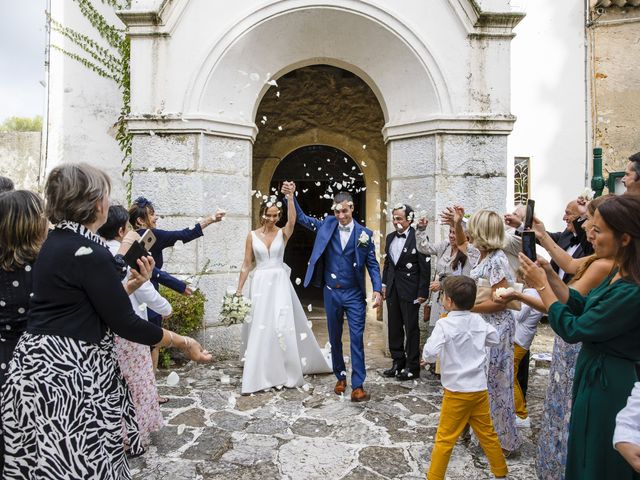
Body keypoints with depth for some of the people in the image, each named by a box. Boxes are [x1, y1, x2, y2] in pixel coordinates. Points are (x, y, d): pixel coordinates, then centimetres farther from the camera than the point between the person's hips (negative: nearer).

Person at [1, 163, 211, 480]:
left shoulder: (57, 242, 9)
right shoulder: (88, 252, -21)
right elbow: (125, 323, -18)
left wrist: (133, 284, 12)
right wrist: (182, 343, -8)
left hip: (46, 366, 10)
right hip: (63, 375, -10)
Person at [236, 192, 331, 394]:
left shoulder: (283, 234, 1)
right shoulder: (252, 235, 3)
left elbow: (292, 220, -21)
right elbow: (246, 264, 5)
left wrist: (290, 197, -31)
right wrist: (239, 289, 2)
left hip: (280, 283, -1)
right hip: (260, 284, 1)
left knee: (283, 327, -1)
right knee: (259, 329, 2)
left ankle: (285, 372, 18)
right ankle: (260, 375, 16)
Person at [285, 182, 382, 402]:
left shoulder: (365, 234, -4)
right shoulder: (327, 225, 1)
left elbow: (372, 264, -1)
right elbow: (302, 218, 10)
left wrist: (377, 290, -12)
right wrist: (291, 196, -1)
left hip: (355, 294, -2)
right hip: (331, 293, 3)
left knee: (357, 339, -2)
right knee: (334, 338, 14)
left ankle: (357, 385, 7)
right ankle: (340, 377, 31)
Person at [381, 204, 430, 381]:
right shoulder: (390, 238, 9)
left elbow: (425, 267, -12)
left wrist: (422, 292, -13)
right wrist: (384, 283, 11)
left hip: (410, 290, -6)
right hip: (393, 288, 7)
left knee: (411, 328, 4)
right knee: (394, 327, 12)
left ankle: (412, 367, 16)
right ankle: (398, 362, 26)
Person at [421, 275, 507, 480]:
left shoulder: (444, 324, -18)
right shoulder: (479, 320, 0)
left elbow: (430, 352, -26)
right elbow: (495, 339, 16)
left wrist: (425, 358, -5)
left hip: (457, 391, -6)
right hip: (480, 388, 6)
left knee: (445, 439, 5)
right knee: (488, 434, 22)